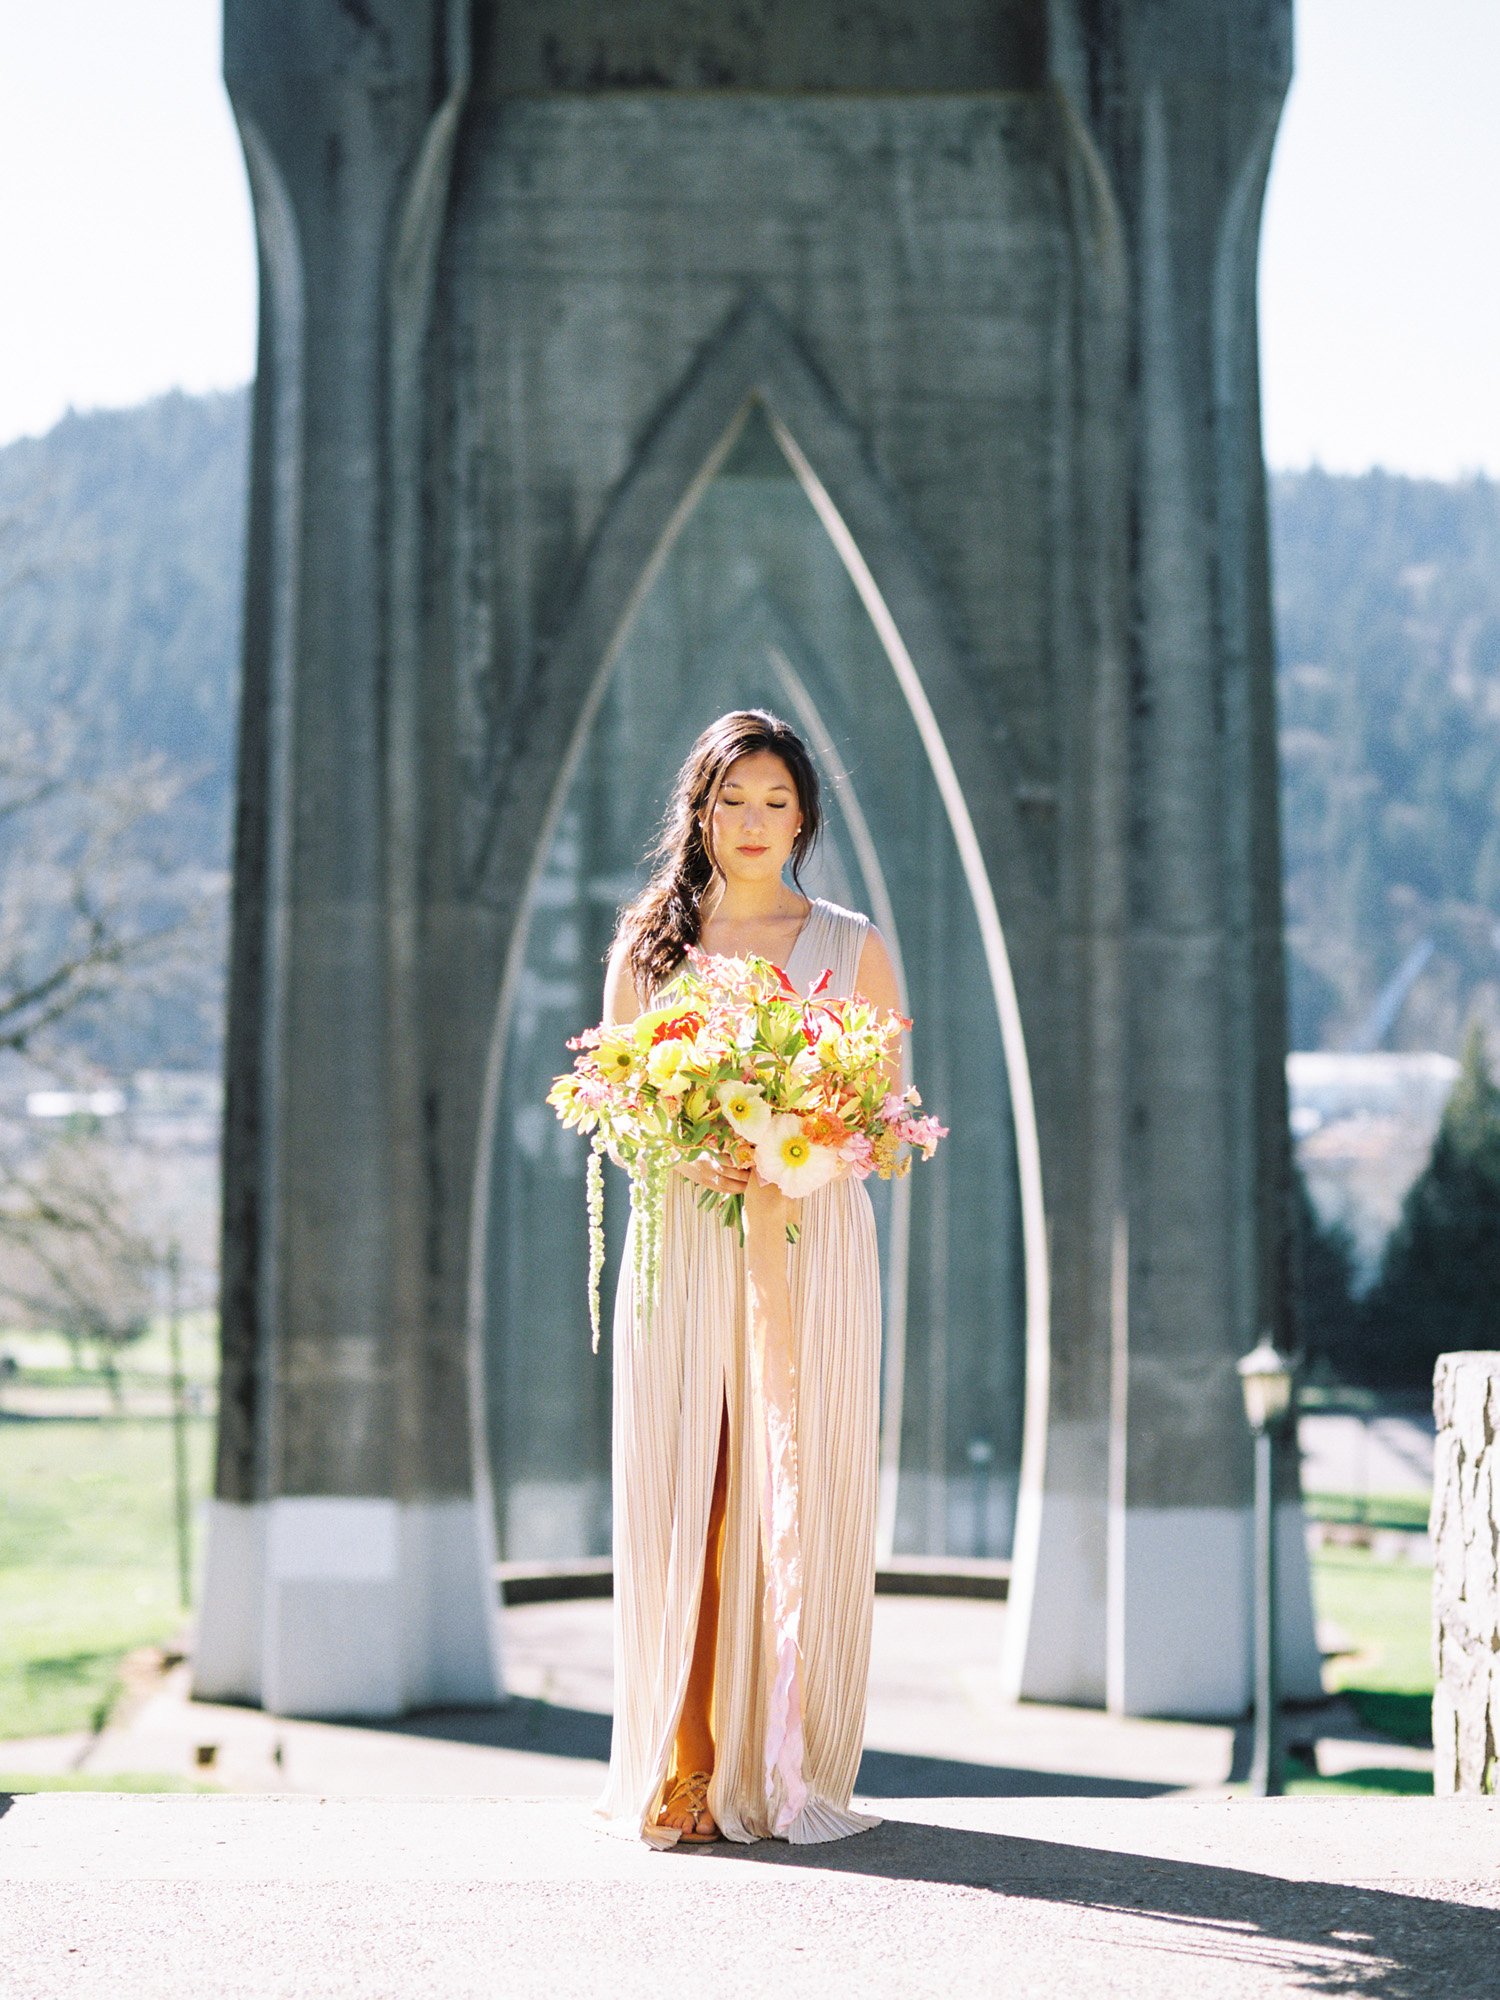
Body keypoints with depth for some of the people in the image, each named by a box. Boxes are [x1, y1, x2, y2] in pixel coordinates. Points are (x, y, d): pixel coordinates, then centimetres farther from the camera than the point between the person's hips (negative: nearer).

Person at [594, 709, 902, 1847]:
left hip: (815, 1246, -1)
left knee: (803, 1501, -4)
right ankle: (685, 1771, -2)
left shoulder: (852, 947, 9)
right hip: (681, 1245, 1)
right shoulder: (649, 944, 12)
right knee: (681, 1500, -4)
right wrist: (694, 1164, -12)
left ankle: (794, 1775, 2)